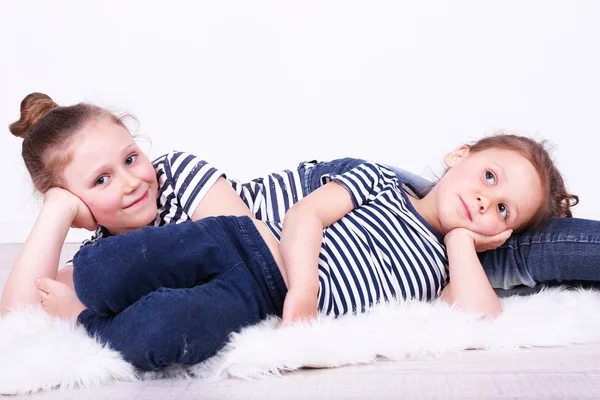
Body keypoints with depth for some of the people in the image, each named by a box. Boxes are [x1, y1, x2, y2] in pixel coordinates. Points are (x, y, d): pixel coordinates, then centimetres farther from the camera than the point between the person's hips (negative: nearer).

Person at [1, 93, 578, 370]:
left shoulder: (440, 270, 17)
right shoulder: (378, 181, 13)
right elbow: (306, 214, -2)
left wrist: (461, 238, 5)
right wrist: (302, 286, -20)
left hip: (262, 307, 0)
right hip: (243, 247, 0)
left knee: (156, 330, -33)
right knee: (97, 273, -29)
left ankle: (81, 329, -8)